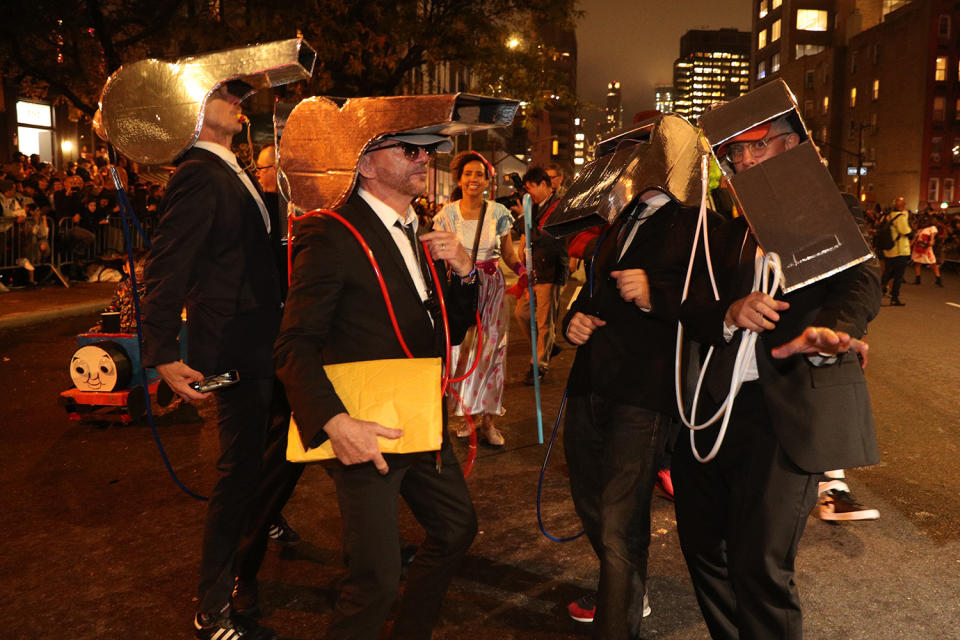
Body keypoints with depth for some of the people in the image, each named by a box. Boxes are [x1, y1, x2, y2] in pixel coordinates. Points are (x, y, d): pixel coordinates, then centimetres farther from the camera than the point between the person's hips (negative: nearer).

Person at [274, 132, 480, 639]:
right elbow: (296, 346, -18)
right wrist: (334, 422, -31)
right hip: (365, 434, -9)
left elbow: (449, 332, 14)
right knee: (378, 578, -3)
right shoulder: (332, 236, -15)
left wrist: (463, 273, -3)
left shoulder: (416, 235, 11)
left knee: (457, 528, 22)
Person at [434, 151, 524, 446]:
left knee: (491, 349, -1)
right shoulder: (448, 214, 1)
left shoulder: (498, 212, 3)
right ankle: (467, 414, 13)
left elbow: (508, 253, 8)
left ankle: (487, 419, 7)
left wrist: (522, 269, -12)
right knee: (462, 349, -1)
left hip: (491, 287, 0)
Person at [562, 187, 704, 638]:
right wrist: (575, 318, 7)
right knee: (591, 506, 23)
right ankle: (623, 592, 47)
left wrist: (653, 295, -27)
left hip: (642, 395, -8)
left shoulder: (696, 223, -5)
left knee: (620, 527, -10)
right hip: (589, 386, 9)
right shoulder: (619, 223, 20)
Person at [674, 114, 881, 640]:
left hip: (791, 410, -5)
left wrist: (831, 328, -38)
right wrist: (730, 314, -18)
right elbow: (692, 311, 6)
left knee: (760, 567, -8)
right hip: (719, 407, 6)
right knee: (702, 544, 15)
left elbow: (861, 283, -14)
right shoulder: (727, 234, 18)